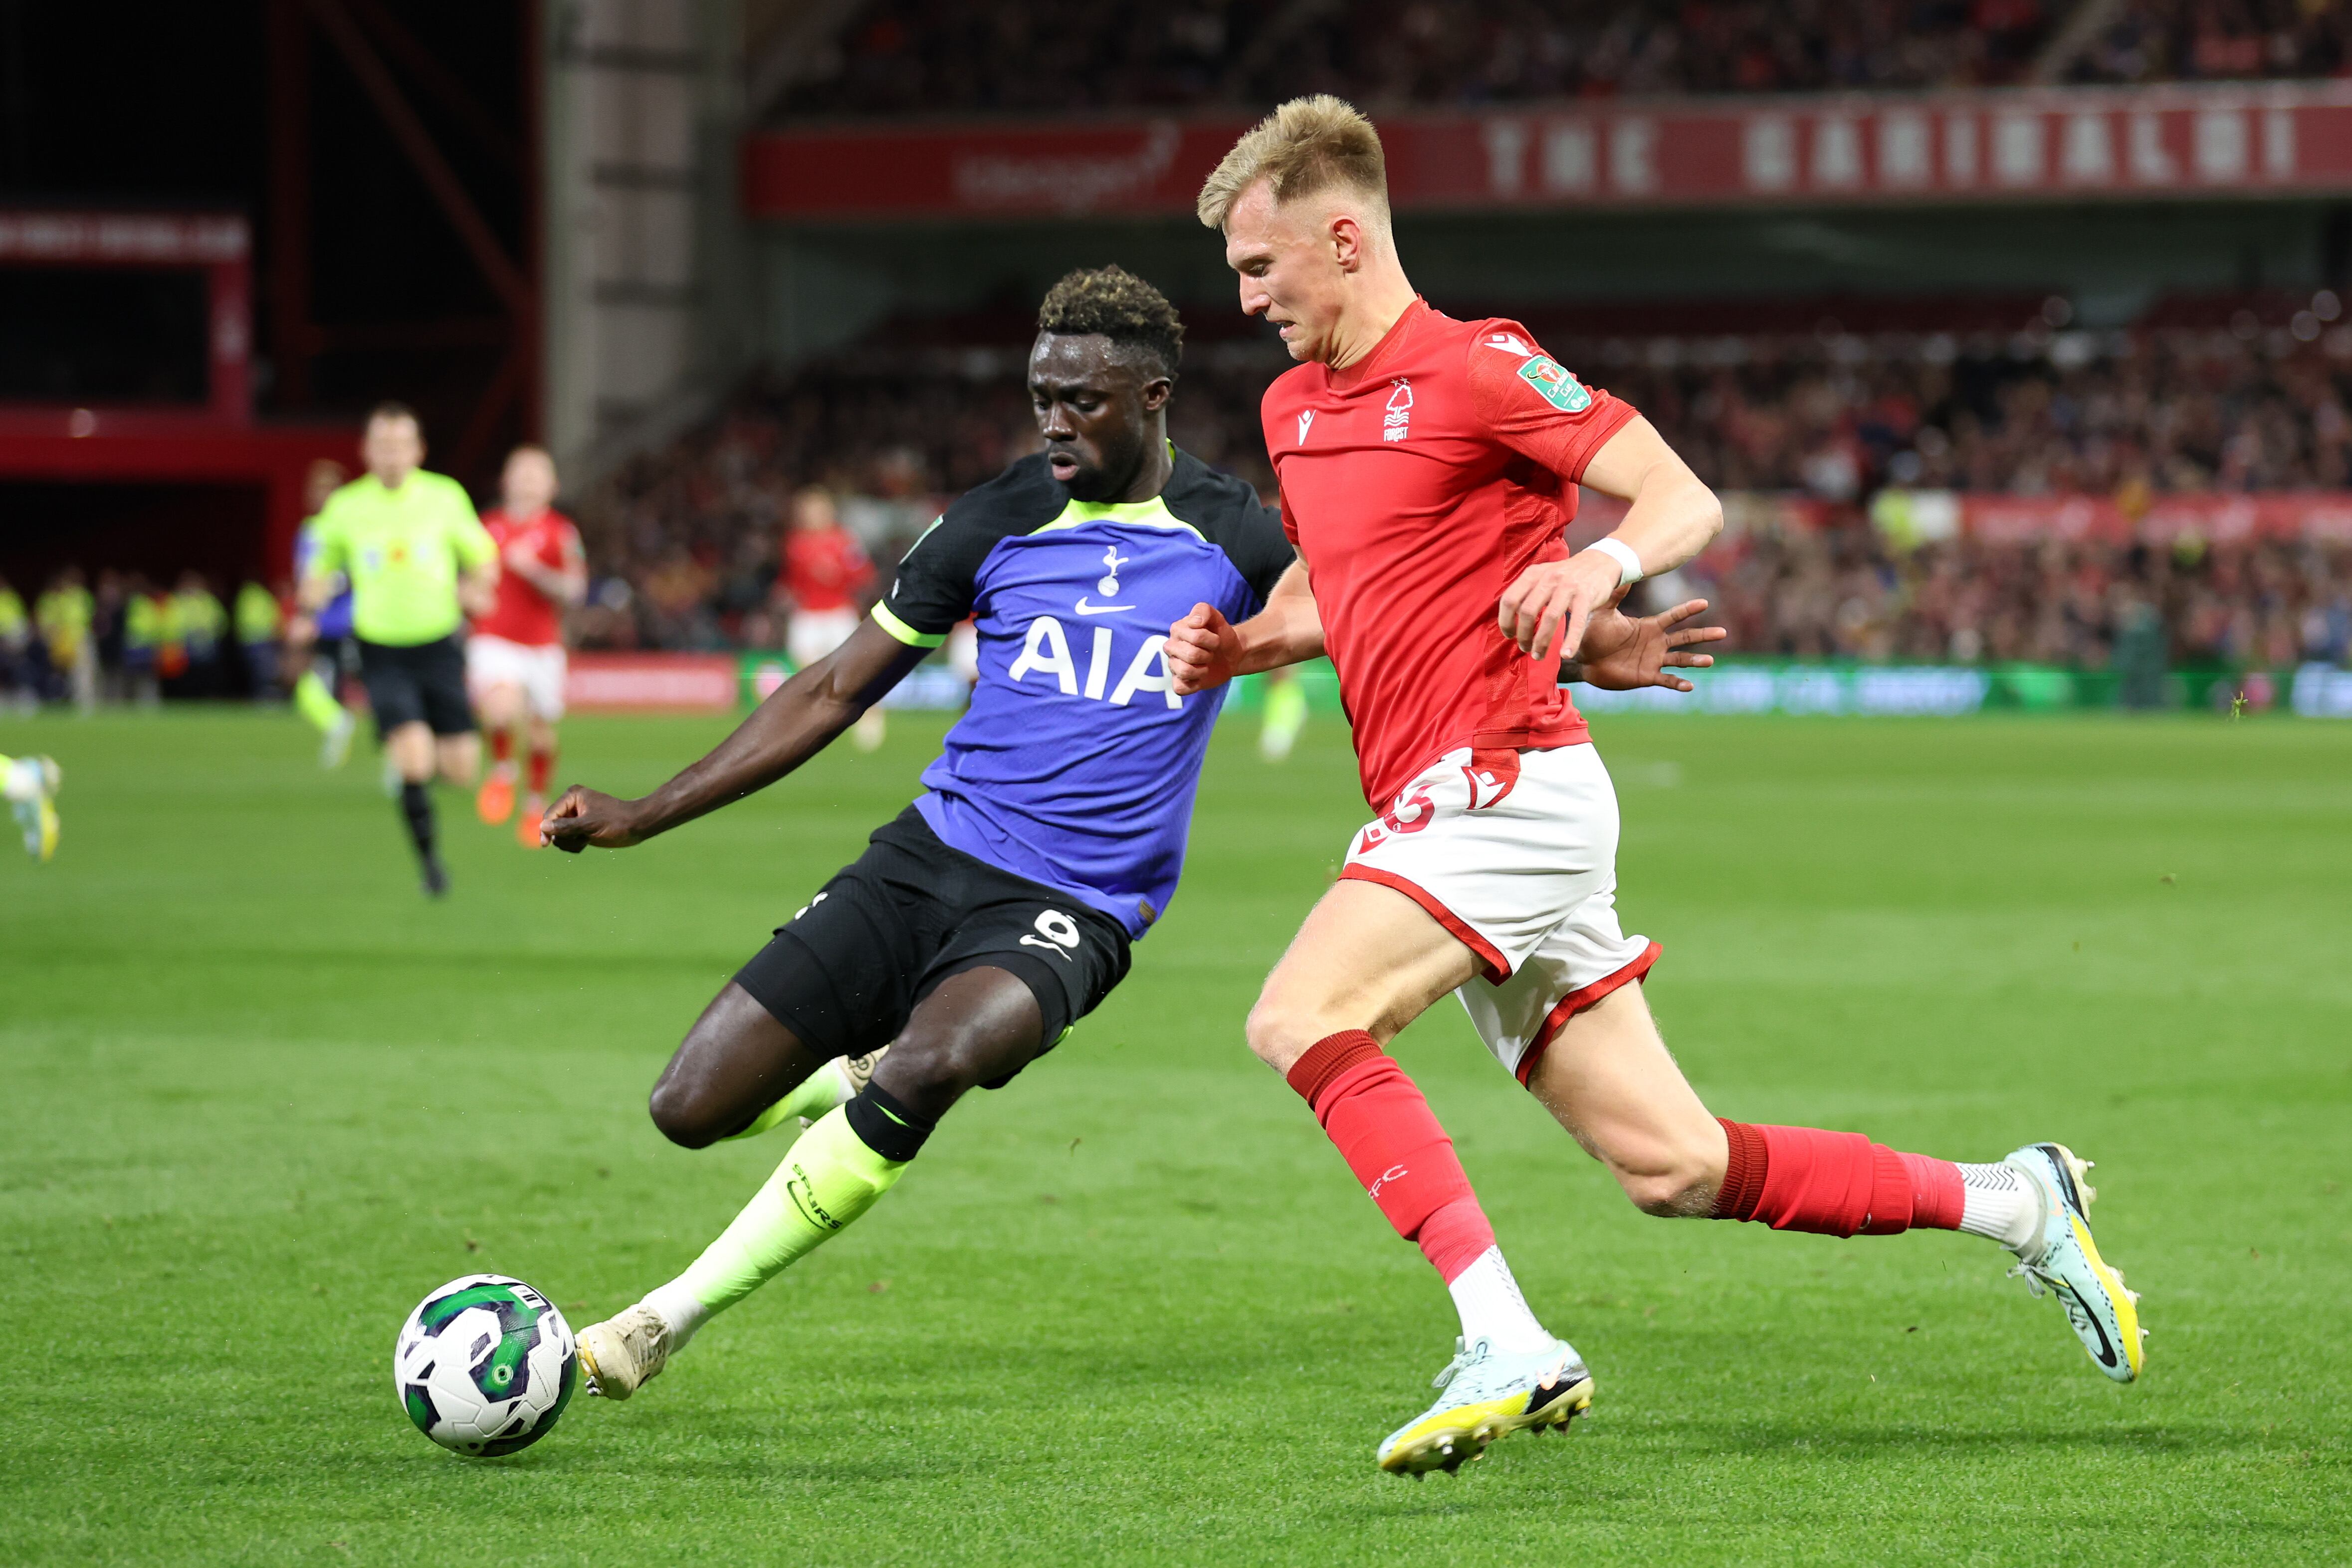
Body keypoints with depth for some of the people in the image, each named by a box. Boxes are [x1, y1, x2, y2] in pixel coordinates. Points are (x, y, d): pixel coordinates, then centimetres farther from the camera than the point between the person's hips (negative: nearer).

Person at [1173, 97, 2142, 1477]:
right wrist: (1242, 644, 9)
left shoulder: (1477, 368, -8)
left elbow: (1688, 498, -10)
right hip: (1441, 806, 8)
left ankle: (1509, 1347, -30)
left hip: (1507, 781, -8)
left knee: (1301, 1021, -25)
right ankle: (2013, 1203, 17)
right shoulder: (1295, 409, 17)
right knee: (1671, 1166, 6)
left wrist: (1604, 564, -32)